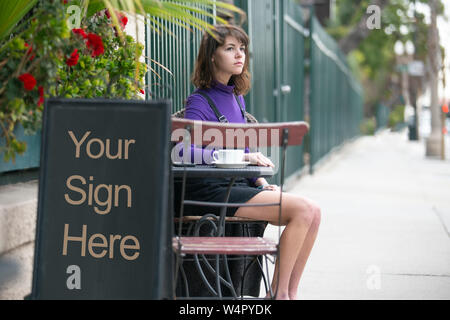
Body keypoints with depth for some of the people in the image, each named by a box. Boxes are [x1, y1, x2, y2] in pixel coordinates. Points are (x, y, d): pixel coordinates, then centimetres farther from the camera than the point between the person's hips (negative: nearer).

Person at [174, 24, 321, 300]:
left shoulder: (237, 98, 17)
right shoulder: (200, 102, -8)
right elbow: (183, 150, -24)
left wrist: (262, 182, 6)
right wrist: (243, 156, -27)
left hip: (239, 185, 8)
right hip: (212, 189, -8)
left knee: (313, 211, -9)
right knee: (302, 209, -20)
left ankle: (290, 293, -2)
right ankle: (278, 293, -9)